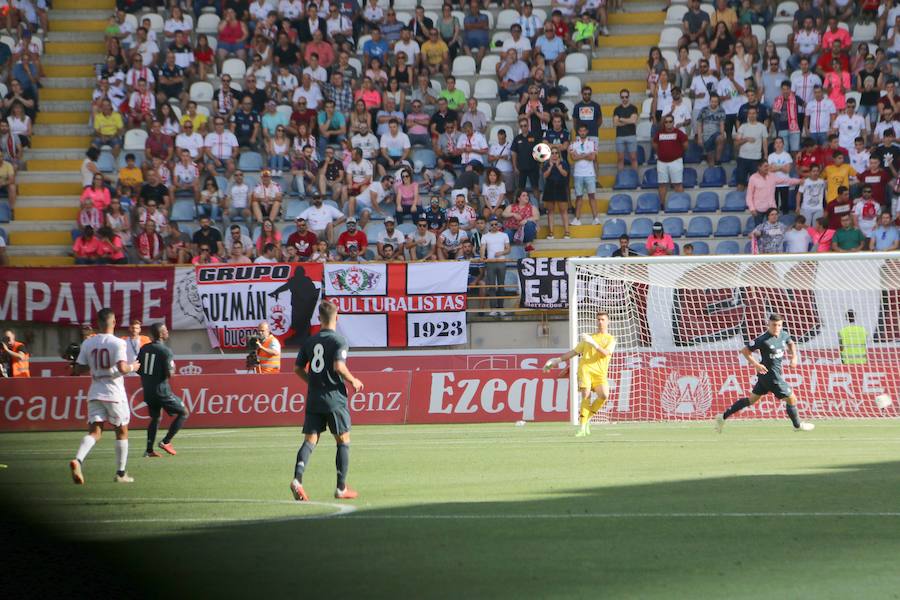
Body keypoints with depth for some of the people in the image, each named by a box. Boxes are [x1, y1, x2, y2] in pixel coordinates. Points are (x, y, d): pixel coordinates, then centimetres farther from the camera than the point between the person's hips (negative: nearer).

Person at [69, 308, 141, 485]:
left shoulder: (88, 343, 3)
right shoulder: (117, 343, -11)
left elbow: (77, 370, 6)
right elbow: (122, 368, -21)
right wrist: (132, 367, -1)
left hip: (95, 393, 4)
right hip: (115, 393, -4)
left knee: (94, 431, 1)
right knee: (122, 431, 12)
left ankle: (78, 460, -26)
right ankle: (121, 473, 16)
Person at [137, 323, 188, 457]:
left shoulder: (144, 349, 5)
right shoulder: (166, 351, -15)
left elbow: (138, 370, 9)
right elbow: (169, 374, -19)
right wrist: (173, 369, 2)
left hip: (147, 391, 7)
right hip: (161, 390, -7)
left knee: (155, 418, 22)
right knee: (183, 413, 7)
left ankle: (149, 450, 14)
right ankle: (166, 442, 1)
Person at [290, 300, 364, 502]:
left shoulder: (310, 341, 9)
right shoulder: (339, 340, -8)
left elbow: (298, 368, 12)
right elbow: (338, 366, -21)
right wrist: (353, 381, -5)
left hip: (313, 400, 4)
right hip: (334, 398, -4)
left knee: (310, 440, 1)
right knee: (343, 441, 9)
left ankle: (297, 478, -22)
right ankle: (341, 487, 11)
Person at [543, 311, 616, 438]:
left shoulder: (611, 339, 16)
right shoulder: (589, 337, 25)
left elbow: (606, 353, -4)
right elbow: (574, 352, 28)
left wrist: (594, 344, -17)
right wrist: (557, 360, 24)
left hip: (600, 372, -1)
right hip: (585, 368, 1)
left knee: (604, 395, -24)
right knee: (586, 394, -20)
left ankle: (587, 418, -3)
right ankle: (583, 428, -19)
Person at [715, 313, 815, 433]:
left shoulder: (783, 335, 1)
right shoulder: (763, 340, -22)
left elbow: (790, 343, 24)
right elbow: (744, 351, -16)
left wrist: (795, 356, 9)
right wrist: (756, 364, -23)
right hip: (770, 375, -8)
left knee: (752, 400, 16)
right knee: (791, 398, 2)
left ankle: (723, 417, 22)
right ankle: (797, 425, 25)